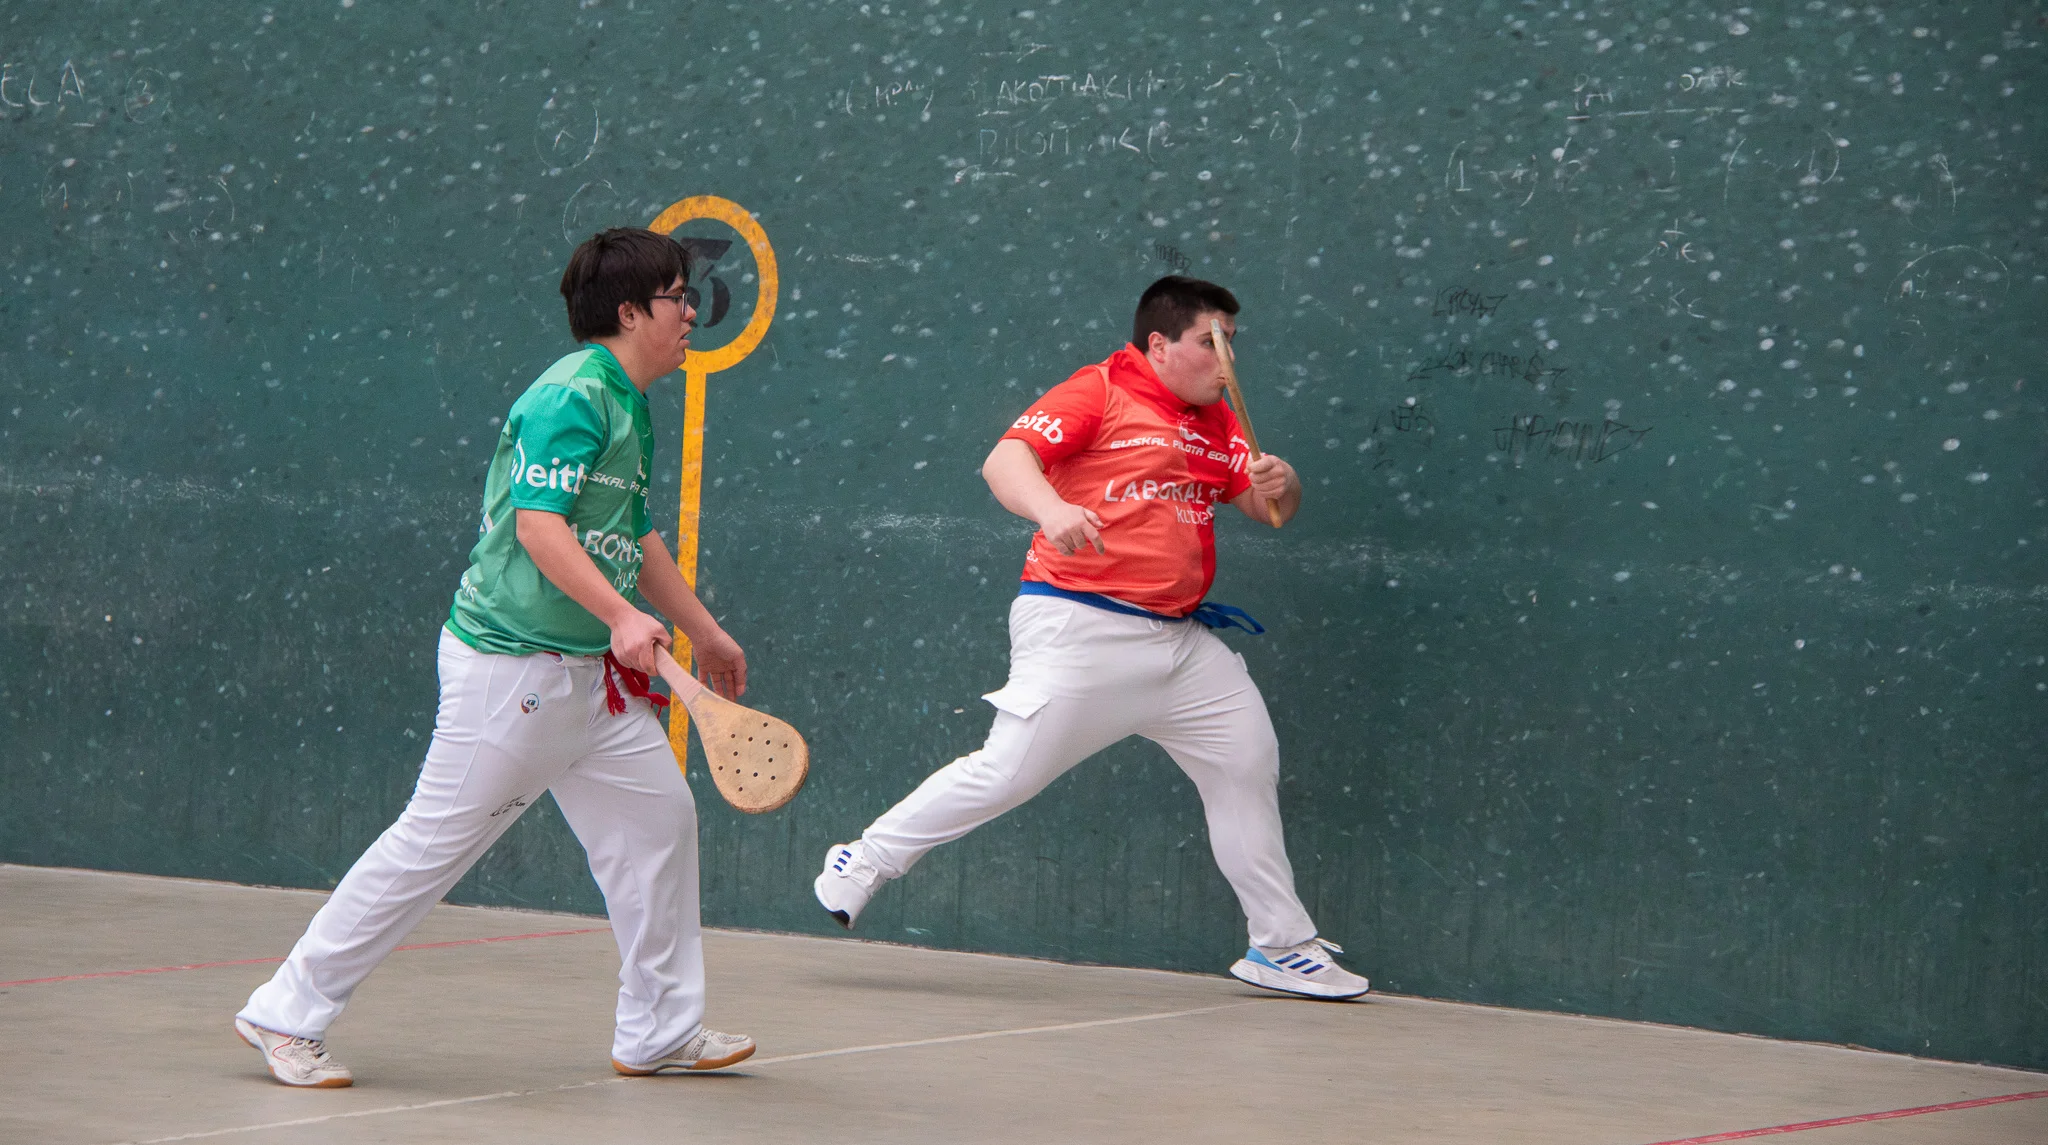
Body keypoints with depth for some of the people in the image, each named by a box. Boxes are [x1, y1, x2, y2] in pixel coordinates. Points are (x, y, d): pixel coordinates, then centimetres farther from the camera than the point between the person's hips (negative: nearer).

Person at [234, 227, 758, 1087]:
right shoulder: (572, 398, -16)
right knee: (434, 841, -6)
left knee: (660, 816, 7)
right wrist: (622, 616, -35)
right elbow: (539, 525, -26)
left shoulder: (629, 407, 15)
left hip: (591, 675, 10)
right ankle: (287, 1014, 3)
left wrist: (704, 632, 35)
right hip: (511, 664, -10)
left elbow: (635, 539, 28)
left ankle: (659, 1030, 17)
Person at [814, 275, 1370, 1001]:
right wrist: (1049, 507, -38)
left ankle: (1280, 946, 16)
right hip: (1080, 627, -8)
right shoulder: (1101, 391, -6)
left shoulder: (1217, 423, 17)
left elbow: (1266, 506, 18)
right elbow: (1005, 460, -17)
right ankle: (864, 863, 7)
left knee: (1247, 760, 5)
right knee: (1008, 771, -11)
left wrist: (1280, 487, -7)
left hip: (1178, 637, 8)